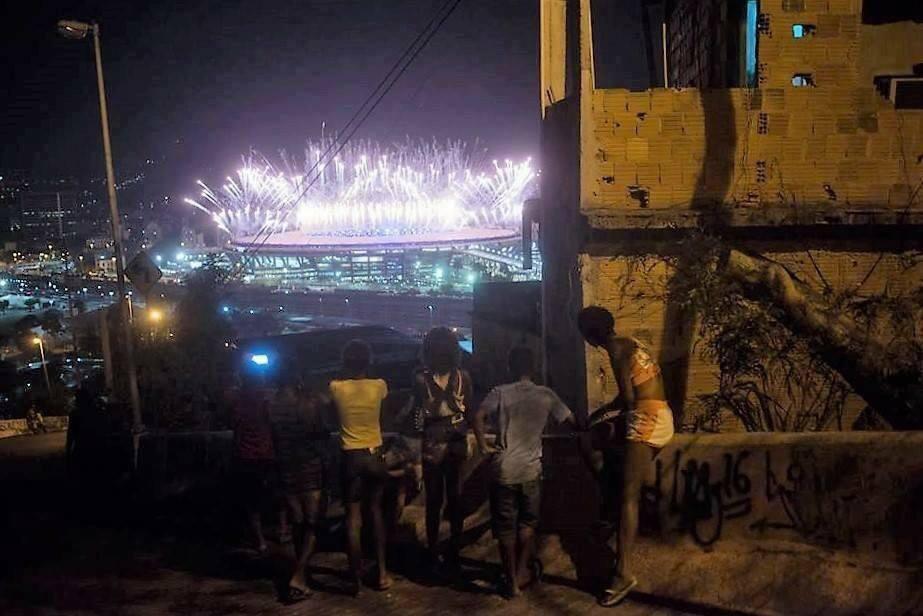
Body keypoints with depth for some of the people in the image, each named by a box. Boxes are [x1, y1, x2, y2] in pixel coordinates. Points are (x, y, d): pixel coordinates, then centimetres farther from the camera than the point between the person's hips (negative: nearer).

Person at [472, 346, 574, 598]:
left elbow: (477, 417, -17)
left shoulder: (500, 392, -3)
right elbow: (572, 421, 4)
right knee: (527, 522, 21)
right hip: (531, 469, 1)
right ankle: (522, 573, 28)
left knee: (505, 526, 11)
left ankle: (512, 580, 18)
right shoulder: (546, 395, 1)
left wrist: (483, 446, -6)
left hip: (503, 468, -1)